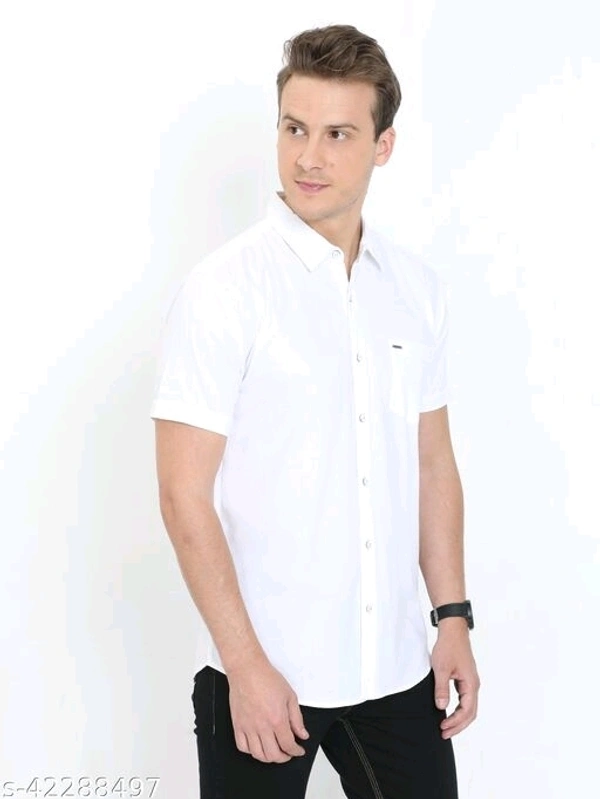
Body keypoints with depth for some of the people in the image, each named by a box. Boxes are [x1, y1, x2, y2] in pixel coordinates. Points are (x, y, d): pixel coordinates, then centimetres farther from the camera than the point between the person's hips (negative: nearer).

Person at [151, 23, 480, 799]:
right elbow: (184, 495, -13)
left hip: (397, 669, 5)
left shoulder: (417, 288, 4)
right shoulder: (224, 288, -12)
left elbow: (433, 466, 11)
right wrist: (247, 665, -14)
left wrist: (453, 616, 7)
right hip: (266, 675, -4)